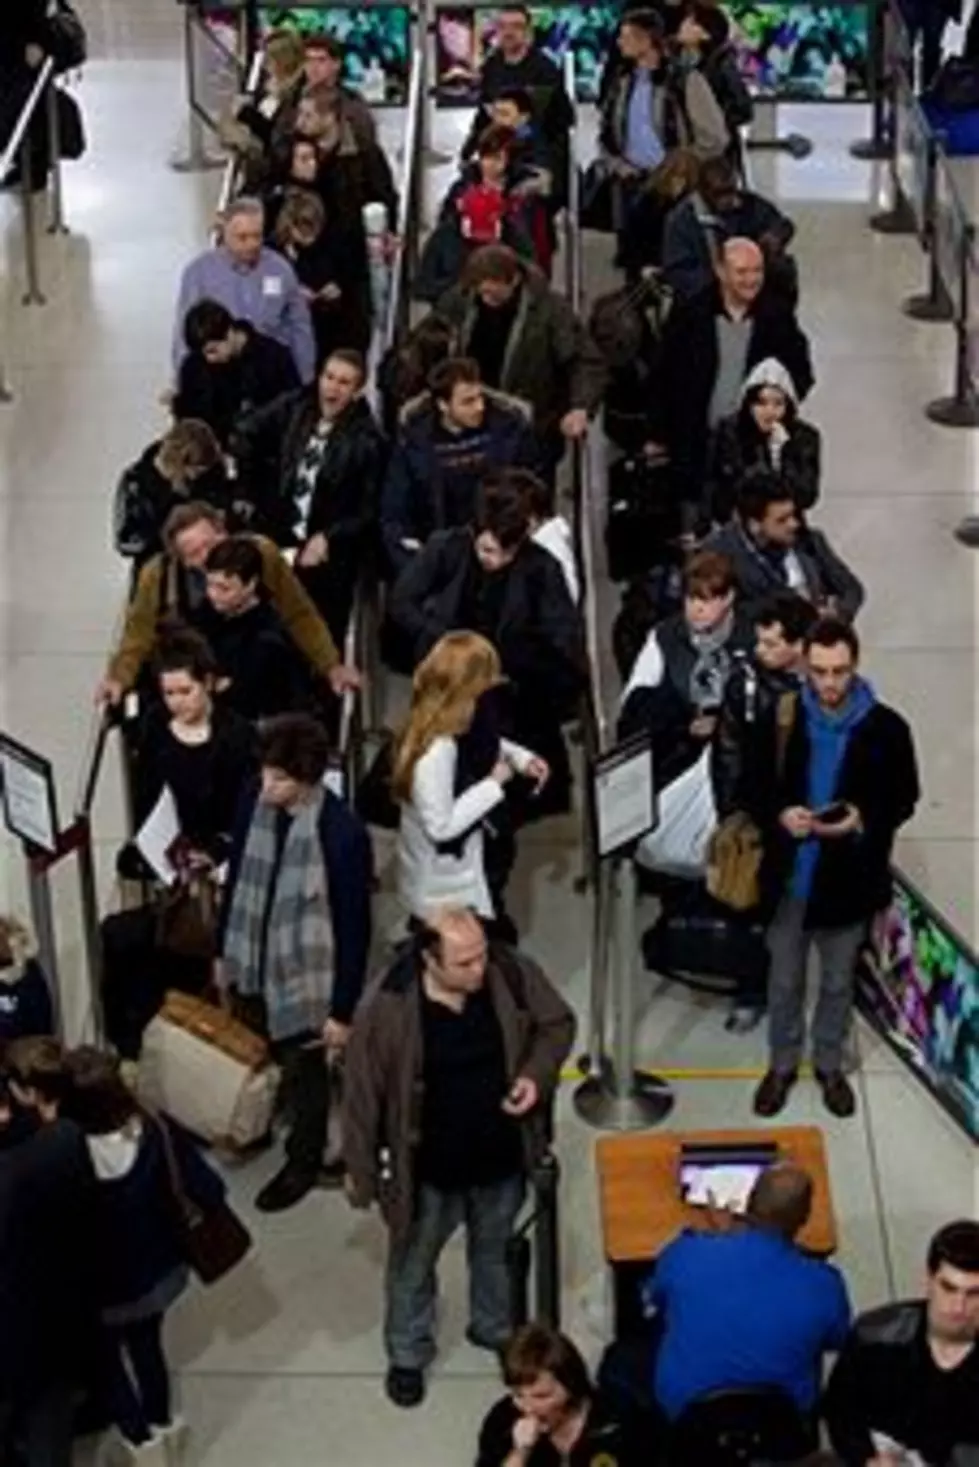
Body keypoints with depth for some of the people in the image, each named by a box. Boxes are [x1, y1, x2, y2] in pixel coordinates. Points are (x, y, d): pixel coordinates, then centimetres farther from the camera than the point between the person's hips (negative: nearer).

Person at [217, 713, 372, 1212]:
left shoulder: (342, 833, -28)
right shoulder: (254, 803, -12)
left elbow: (354, 928, -19)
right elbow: (237, 879, 4)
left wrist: (343, 1009, -14)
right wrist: (224, 950, 13)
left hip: (305, 977, -4)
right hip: (253, 964, 4)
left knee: (303, 1072, 17)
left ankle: (304, 1162, 41)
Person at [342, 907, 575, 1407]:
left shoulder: (513, 975, -20)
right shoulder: (388, 1008, -29)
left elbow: (557, 1024, 0)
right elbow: (362, 1093, -16)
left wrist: (536, 1075, -19)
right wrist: (360, 1169, -6)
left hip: (501, 1157, 3)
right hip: (428, 1167, -3)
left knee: (495, 1251, 29)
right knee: (413, 1264, 22)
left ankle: (495, 1328, 56)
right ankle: (408, 1355, 47)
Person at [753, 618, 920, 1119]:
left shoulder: (886, 728, -13)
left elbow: (903, 799, -3)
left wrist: (863, 820, -21)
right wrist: (779, 814, -19)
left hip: (848, 879, -1)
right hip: (789, 876, 1)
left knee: (838, 982, 18)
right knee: (784, 980, 17)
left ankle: (829, 1065, 39)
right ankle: (782, 1064, 37)